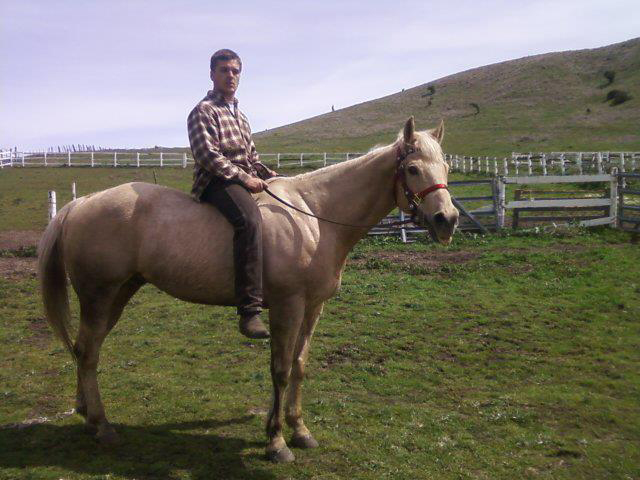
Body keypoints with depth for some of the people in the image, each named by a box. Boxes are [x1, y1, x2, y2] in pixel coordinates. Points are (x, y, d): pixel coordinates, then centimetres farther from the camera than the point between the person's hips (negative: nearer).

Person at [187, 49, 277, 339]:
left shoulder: (239, 114, 26)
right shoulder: (204, 111, -1)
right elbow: (208, 155, -14)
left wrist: (269, 175, 10)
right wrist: (244, 177, -19)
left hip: (246, 179, 9)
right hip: (217, 182, -9)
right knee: (250, 220, -36)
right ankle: (249, 311, -41)